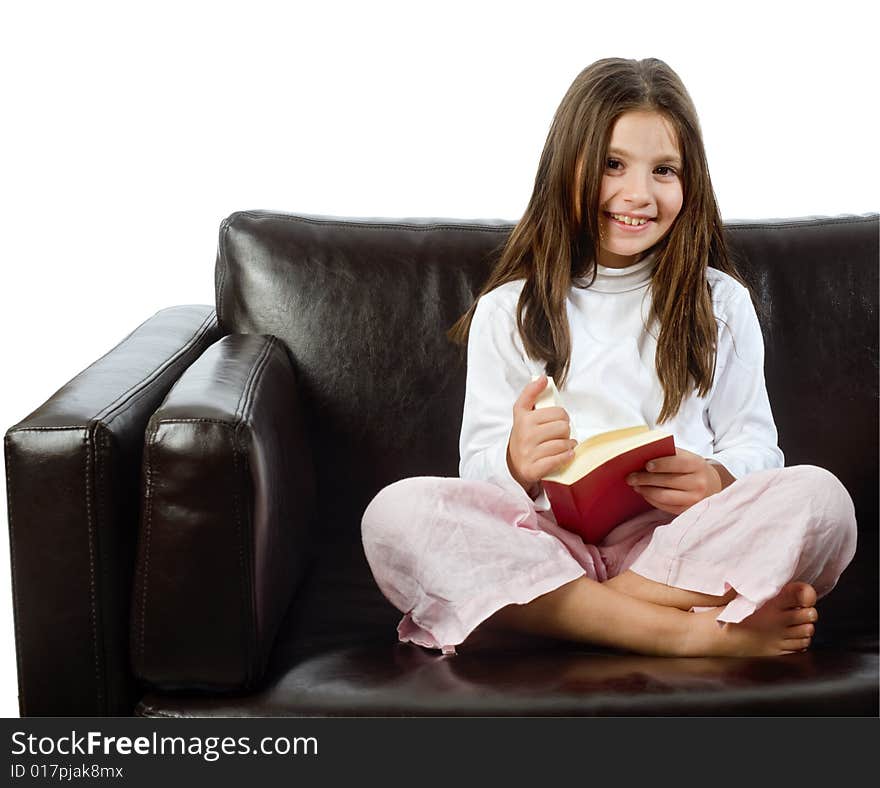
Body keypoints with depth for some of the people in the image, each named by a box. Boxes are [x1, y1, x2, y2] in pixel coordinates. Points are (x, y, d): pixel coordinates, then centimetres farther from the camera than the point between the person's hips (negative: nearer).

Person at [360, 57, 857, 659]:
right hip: (551, 536, 0)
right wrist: (515, 464, -18)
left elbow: (755, 445, 9)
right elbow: (479, 467, 7)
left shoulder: (721, 303, 15)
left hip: (681, 542, 0)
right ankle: (698, 632, -28)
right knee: (397, 510, -29)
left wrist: (717, 480, -15)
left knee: (820, 497, -27)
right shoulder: (507, 311, 13)